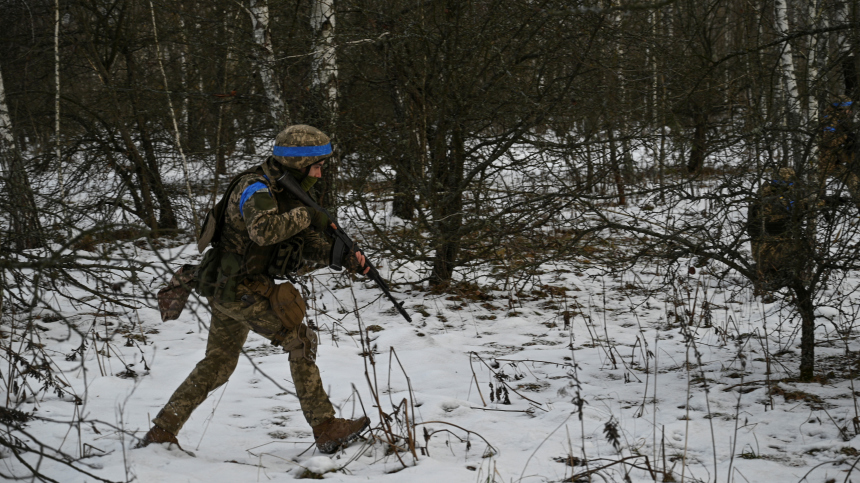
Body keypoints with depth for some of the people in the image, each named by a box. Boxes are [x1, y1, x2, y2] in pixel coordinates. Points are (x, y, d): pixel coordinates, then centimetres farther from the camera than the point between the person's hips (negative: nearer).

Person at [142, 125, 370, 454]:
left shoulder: (293, 193, 10)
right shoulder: (256, 188, -19)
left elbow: (311, 247, 7)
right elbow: (263, 230, -40)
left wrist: (345, 256, -10)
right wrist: (307, 216, -29)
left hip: (228, 289, 10)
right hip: (237, 288, -10)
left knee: (218, 364, 16)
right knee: (301, 341, -10)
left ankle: (162, 431, 22)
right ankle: (325, 429, -8)